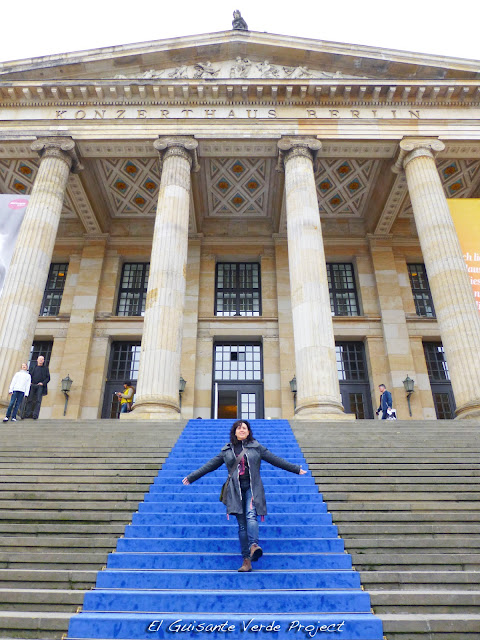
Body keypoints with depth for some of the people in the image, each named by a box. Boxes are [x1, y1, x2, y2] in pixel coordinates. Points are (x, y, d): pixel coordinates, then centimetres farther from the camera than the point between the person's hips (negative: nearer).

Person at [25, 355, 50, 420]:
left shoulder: (45, 368, 11)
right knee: (30, 400, 0)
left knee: (38, 401, -9)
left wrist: (43, 383, -9)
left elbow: (48, 378, 7)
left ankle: (35, 415, -12)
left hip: (40, 386, -2)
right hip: (32, 385, 2)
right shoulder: (33, 367, 17)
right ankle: (27, 414, 4)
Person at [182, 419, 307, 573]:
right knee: (242, 524, 0)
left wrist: (296, 469, 11)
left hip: (252, 487, -1)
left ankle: (254, 546, -38)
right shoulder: (227, 450, 11)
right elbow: (210, 465, 17)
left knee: (251, 515, -25)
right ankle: (246, 560, 3)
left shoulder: (256, 447, 8)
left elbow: (276, 460, 11)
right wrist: (192, 477, 18)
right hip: (236, 490, 2)